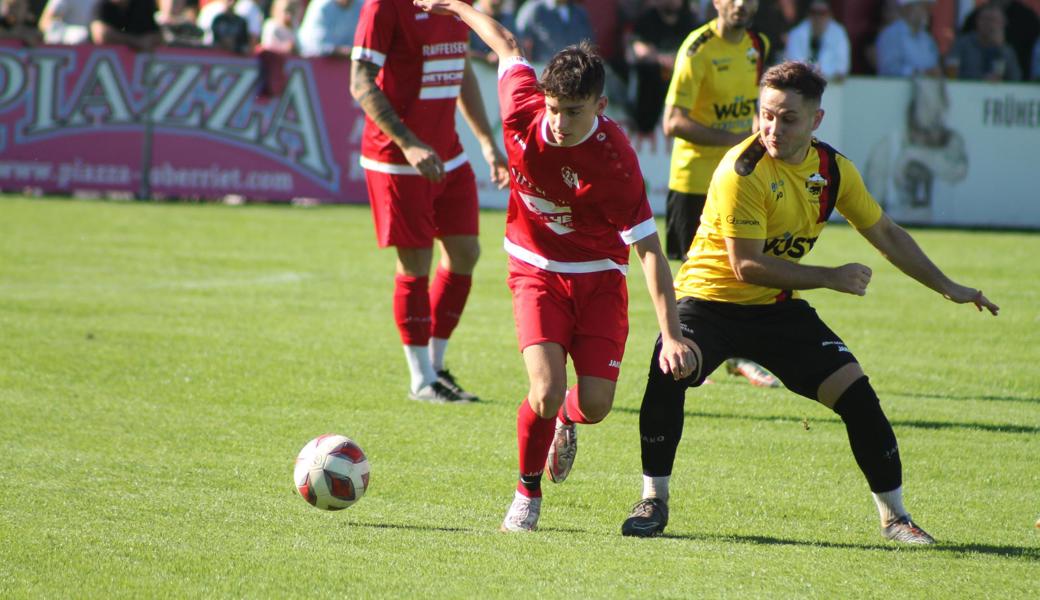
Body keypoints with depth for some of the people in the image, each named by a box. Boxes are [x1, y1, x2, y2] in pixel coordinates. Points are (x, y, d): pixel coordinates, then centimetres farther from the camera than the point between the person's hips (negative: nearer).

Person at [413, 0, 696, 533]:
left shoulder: (615, 160, -25)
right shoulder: (522, 112, -18)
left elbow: (649, 249, -22)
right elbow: (508, 47, 4)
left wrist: (671, 335, -28)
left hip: (598, 277, -1)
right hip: (536, 272, 1)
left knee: (595, 403, -11)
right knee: (547, 392, -19)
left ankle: (567, 422, 29)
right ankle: (528, 493, 8)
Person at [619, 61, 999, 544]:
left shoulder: (832, 169, -2)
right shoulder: (743, 170, -22)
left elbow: (886, 234, 13)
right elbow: (747, 266, -24)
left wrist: (948, 288, 14)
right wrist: (829, 278, -22)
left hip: (778, 307, 5)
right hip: (711, 299, -5)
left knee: (856, 393, -8)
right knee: (668, 374, -32)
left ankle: (894, 516, 10)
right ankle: (653, 501, -15)